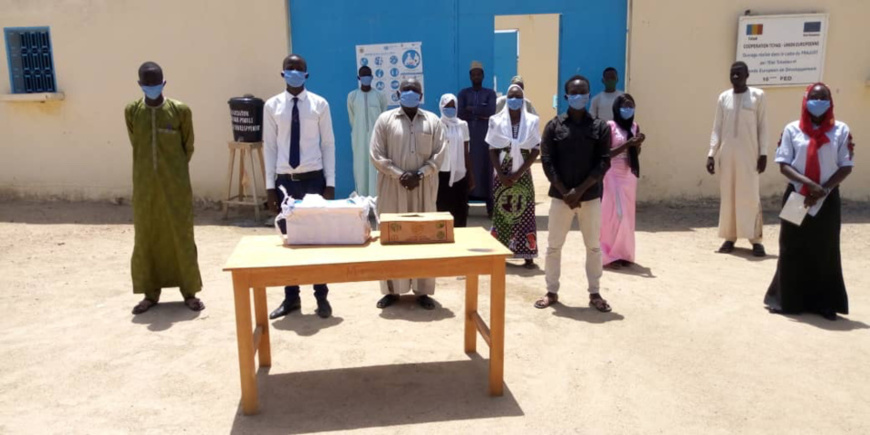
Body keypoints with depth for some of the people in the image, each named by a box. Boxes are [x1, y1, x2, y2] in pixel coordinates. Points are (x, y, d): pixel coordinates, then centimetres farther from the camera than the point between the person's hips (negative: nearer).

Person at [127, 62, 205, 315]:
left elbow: (188, 147, 3)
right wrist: (150, 169, 12)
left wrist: (174, 170, 10)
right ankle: (151, 292, 19)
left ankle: (189, 291, 12)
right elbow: (136, 145, 12)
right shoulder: (131, 111, 2)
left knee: (181, 235, 2)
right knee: (146, 237, 7)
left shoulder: (181, 110, -6)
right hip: (145, 185, 3)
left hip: (176, 184, -2)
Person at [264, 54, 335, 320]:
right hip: (285, 180, 1)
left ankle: (321, 297, 16)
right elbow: (269, 147, 4)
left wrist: (330, 183, -5)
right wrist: (270, 184, -1)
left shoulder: (319, 104, 0)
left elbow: (328, 144, 0)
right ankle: (291, 297, 21)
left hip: (313, 178, -1)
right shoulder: (272, 106, 3)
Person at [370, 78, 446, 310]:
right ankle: (392, 289, 12)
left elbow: (438, 155, 2)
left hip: (424, 188, 1)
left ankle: (422, 290, 11)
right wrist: (400, 174, -13)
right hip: (392, 187, -1)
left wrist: (420, 174, -12)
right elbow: (377, 156, -3)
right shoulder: (385, 119, 3)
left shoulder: (433, 121, 7)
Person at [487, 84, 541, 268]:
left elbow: (536, 150, -3)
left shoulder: (532, 121, -2)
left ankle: (528, 255, 5)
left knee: (525, 214, -1)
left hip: (522, 174, -1)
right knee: (500, 213, 4)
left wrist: (518, 173, -11)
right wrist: (500, 174, -9)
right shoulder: (497, 121, 0)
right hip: (502, 174, 1)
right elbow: (493, 150, 2)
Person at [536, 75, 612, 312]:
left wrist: (579, 190, -14)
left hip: (590, 197, 0)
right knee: (553, 246, 6)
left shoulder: (600, 127, 1)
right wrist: (565, 192, -13)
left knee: (594, 247, 7)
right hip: (560, 196, 0)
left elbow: (603, 163, -5)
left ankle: (595, 293, 20)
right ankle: (552, 292, 19)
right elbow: (547, 162, -4)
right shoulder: (554, 126, 1)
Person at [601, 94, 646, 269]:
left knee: (627, 214, 8)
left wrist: (638, 144, -7)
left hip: (629, 175, 6)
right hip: (614, 175, -6)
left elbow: (636, 154, 13)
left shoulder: (634, 127, 10)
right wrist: (628, 143, -21)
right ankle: (609, 255, 1)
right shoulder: (610, 126, -8)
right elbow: (607, 153, -13)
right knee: (613, 214, -6)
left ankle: (623, 253, 18)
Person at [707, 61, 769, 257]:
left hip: (749, 154, -3)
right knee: (728, 196, 5)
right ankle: (730, 237, 12)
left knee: (750, 196, -3)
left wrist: (763, 153, -5)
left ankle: (756, 240, 1)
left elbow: (763, 126, 1)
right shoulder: (723, 98, 9)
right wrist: (711, 153, 1)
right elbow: (717, 127, 9)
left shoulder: (757, 96, 1)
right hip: (727, 154, 3)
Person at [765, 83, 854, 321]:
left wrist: (824, 189, -14)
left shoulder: (841, 130, 1)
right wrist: (808, 183, -18)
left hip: (827, 200, 0)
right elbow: (783, 165, -4)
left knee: (825, 252, 5)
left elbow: (846, 167, -1)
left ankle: (824, 303, 14)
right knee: (792, 250, 4)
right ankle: (788, 300, 14)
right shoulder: (792, 129, 0)